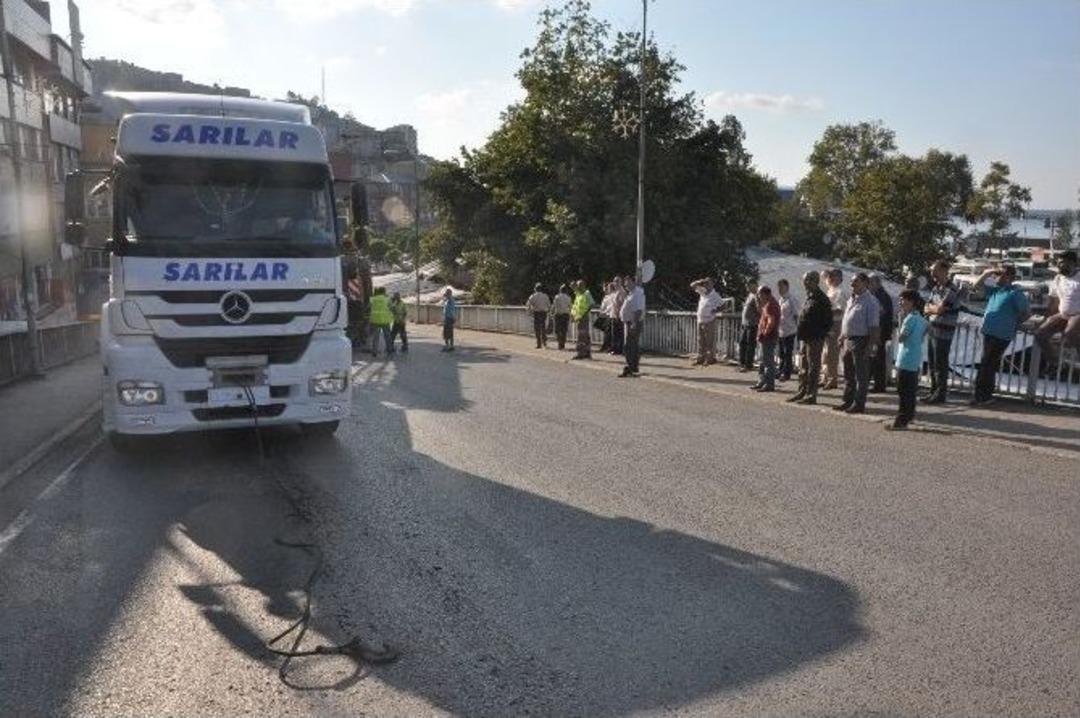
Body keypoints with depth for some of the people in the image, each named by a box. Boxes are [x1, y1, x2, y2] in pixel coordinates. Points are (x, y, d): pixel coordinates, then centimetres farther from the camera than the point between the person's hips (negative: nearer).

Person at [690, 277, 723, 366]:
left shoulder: (715, 296, -8)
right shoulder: (702, 292, 7)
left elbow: (722, 305, -4)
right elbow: (692, 285, 12)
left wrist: (715, 311, -15)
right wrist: (700, 282, -5)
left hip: (709, 321, -6)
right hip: (700, 320, 6)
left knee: (710, 341, -3)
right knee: (701, 341, 9)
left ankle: (710, 358, 0)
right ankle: (700, 358, 14)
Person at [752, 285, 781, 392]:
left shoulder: (770, 304, -17)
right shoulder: (769, 303, 15)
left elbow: (771, 322, -25)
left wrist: (764, 334, -18)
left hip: (768, 338, -11)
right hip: (767, 337, 11)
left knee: (768, 361, -6)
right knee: (764, 361, 16)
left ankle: (769, 385, -3)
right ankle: (761, 382, 24)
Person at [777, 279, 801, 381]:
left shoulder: (791, 300, -10)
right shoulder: (780, 300, 13)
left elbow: (796, 315, -10)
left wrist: (797, 327, -13)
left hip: (789, 331, -8)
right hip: (780, 330, 8)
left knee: (788, 353, -1)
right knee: (781, 353, 15)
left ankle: (786, 373, 5)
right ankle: (781, 370, 25)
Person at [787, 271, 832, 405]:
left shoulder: (821, 299, -12)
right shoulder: (809, 298, 16)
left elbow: (828, 322, -15)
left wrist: (820, 336, -18)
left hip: (814, 340, -9)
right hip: (805, 338, 9)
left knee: (813, 368, -3)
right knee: (803, 368, 15)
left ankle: (811, 395, 1)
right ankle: (802, 391, 25)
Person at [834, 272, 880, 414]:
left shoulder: (870, 301, -11)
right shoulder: (851, 299, 15)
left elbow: (874, 326, -15)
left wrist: (870, 345, -19)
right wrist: (842, 337, 16)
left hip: (861, 341, -8)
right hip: (848, 340, 9)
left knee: (861, 375, 0)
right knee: (848, 373, 15)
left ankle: (859, 404, 5)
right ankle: (847, 401, 25)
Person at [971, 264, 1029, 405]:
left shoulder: (1015, 293, -10)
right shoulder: (995, 290, 11)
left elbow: (1027, 311, -8)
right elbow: (976, 286, 17)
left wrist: (1014, 324, 1)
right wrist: (986, 274, 3)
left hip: (1001, 335, -7)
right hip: (988, 332, 8)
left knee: (987, 364, -6)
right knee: (990, 364, 14)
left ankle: (980, 395, 0)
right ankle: (986, 395, 22)